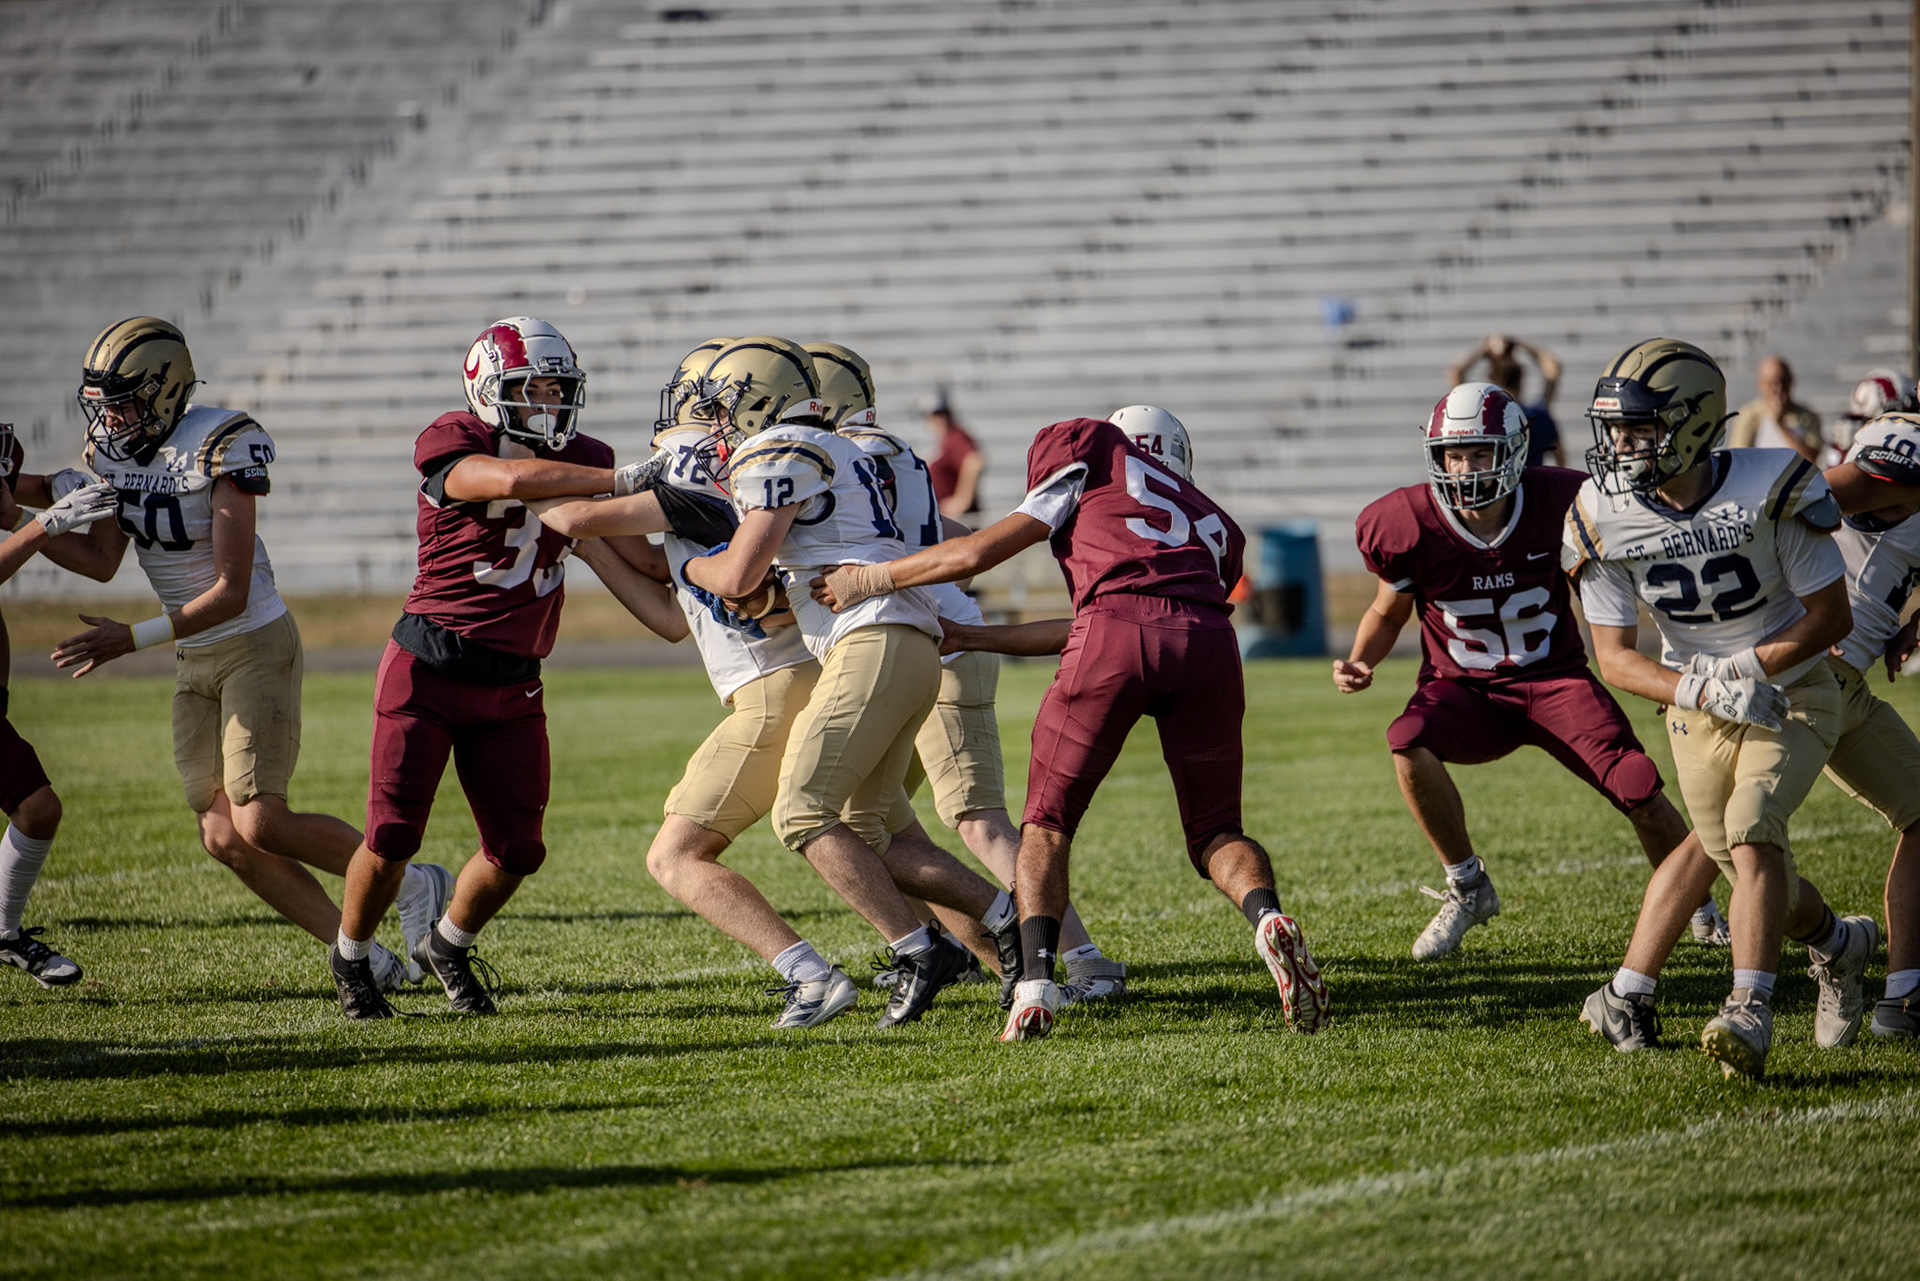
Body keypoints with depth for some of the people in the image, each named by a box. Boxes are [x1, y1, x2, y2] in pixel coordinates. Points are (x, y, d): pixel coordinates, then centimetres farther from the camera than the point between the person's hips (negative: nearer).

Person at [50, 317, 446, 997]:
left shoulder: (223, 445, -22)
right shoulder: (108, 447, 1)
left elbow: (230, 593, -22)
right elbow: (102, 560, 3)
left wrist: (132, 639, -26)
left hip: (256, 645, -7)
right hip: (194, 663, 8)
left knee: (260, 824, -15)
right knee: (224, 838, -1)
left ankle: (411, 884, 5)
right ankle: (365, 957, 6)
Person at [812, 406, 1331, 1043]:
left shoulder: (1089, 448, 25)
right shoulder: (1215, 526, 37)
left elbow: (986, 550, 22)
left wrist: (871, 579, 34)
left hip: (1116, 627, -3)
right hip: (1206, 639, 3)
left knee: (1047, 823, 13)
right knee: (1214, 830, 17)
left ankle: (1036, 982, -7)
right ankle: (1268, 918, -15)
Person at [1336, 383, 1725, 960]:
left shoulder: (1559, 504, -15)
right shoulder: (1410, 526, -14)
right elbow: (1389, 610, 6)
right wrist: (1360, 662, -13)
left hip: (1555, 679, 0)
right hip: (1465, 689, 0)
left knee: (1639, 790, -17)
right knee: (1409, 743, -32)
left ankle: (1700, 910, 13)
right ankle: (1467, 888, -10)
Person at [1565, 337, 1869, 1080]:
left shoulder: (1770, 491, -22)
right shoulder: (1605, 518, -12)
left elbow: (1831, 617, -12)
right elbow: (1615, 657, -8)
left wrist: (1740, 669, -21)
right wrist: (1703, 691, -24)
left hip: (1793, 692, -4)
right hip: (1697, 709, 4)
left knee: (1751, 830, -25)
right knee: (1755, 871, 7)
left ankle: (1750, 1013, -28)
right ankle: (1837, 943, 37)